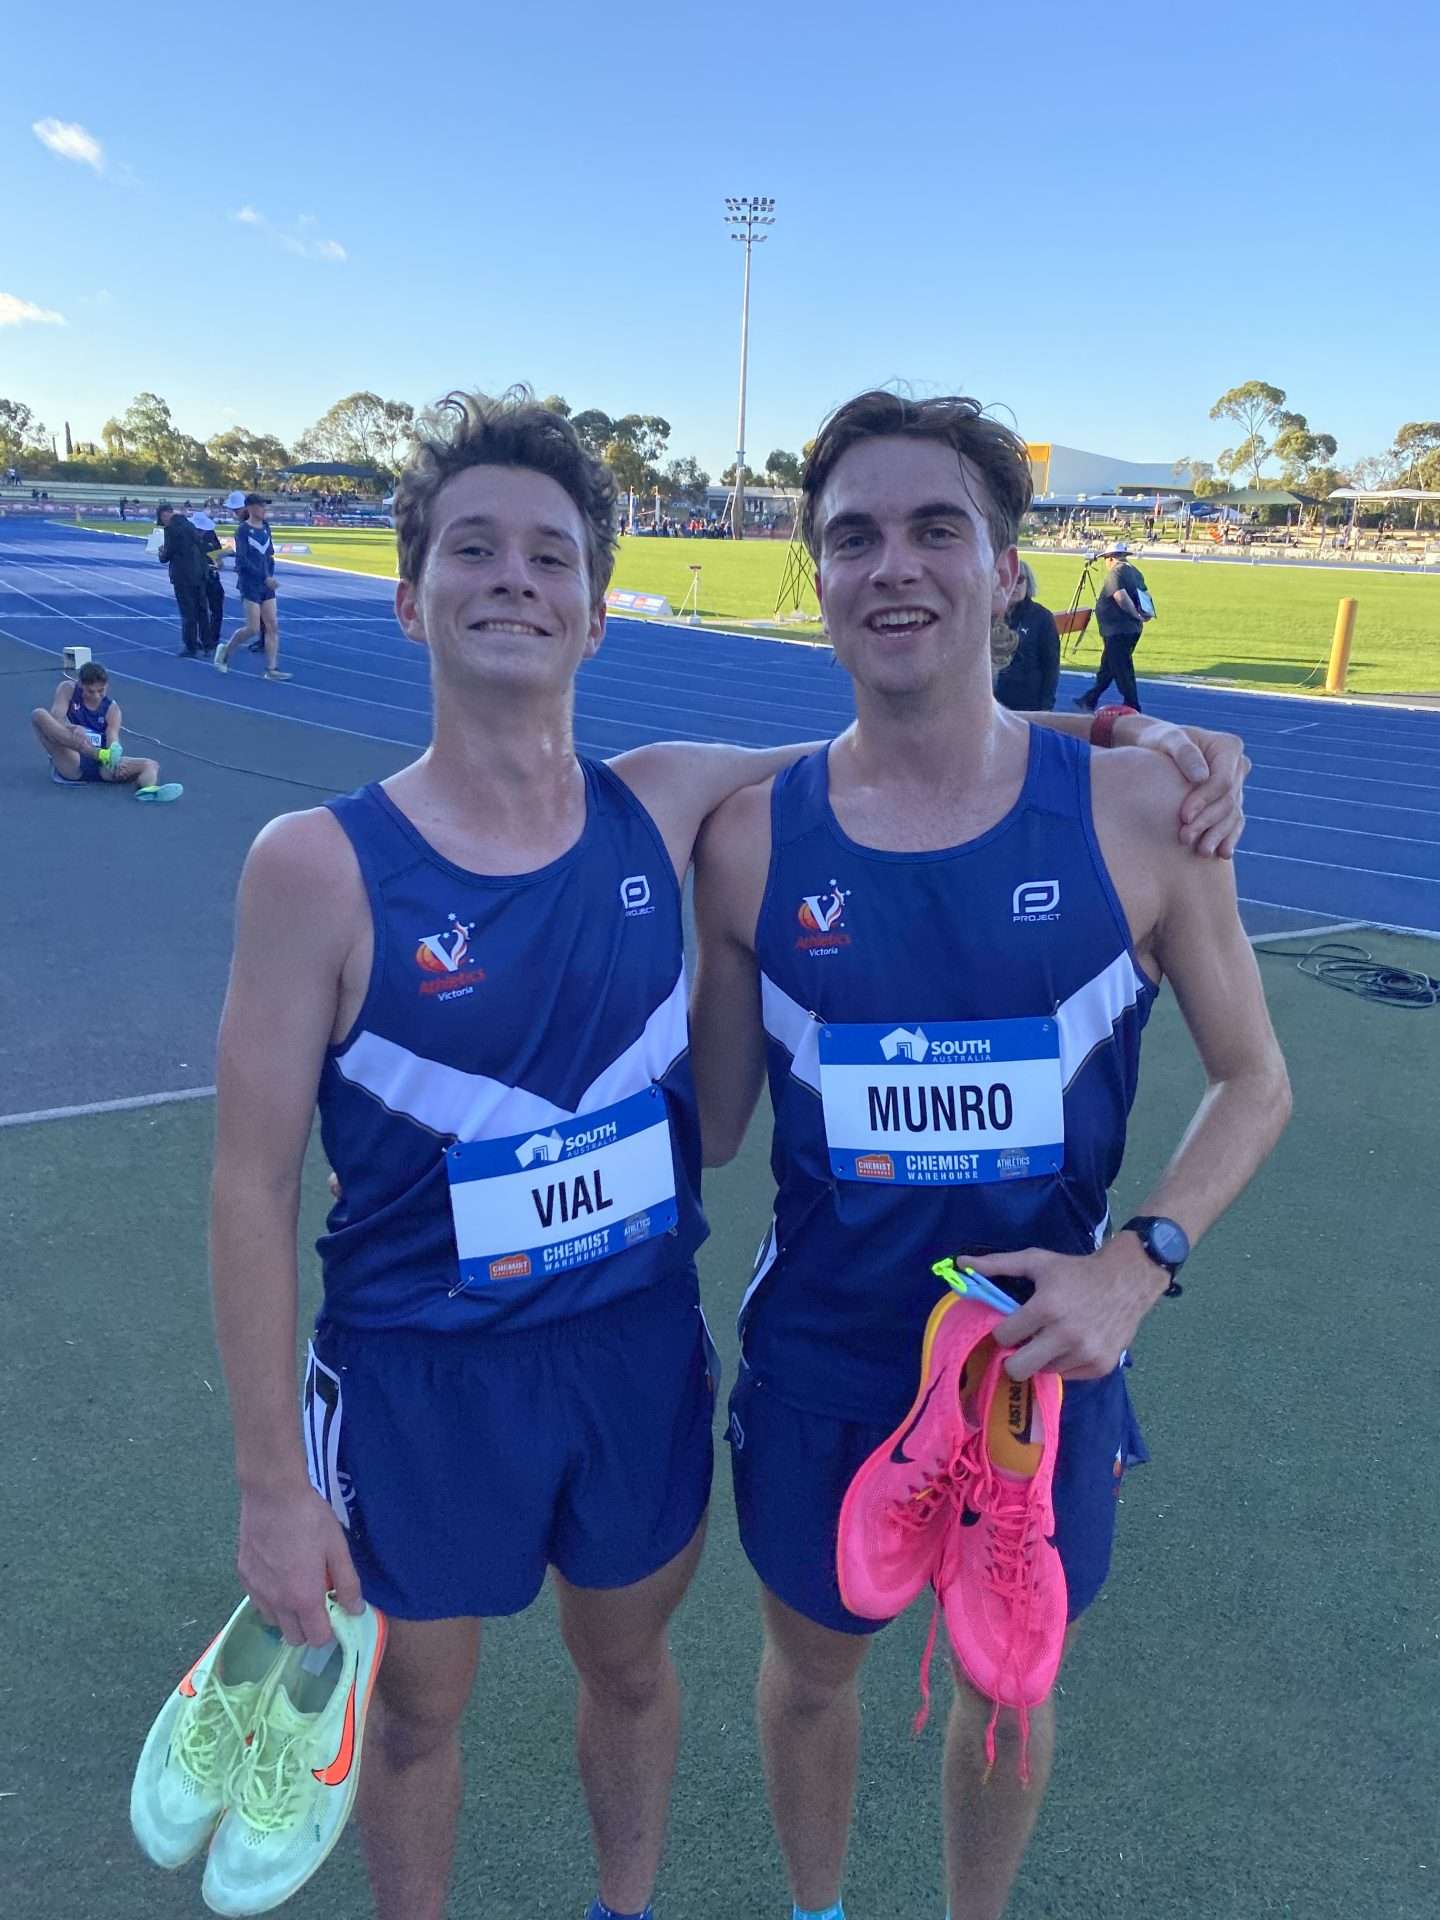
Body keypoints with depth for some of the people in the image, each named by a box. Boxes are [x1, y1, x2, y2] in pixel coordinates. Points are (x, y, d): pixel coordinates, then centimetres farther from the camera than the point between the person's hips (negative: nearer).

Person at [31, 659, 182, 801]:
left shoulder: (111, 707, 8)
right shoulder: (68, 689, 5)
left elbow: (113, 738, -8)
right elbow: (57, 717, -13)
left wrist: (116, 759, -32)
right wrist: (73, 729, -37)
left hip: (100, 765, 2)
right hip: (71, 763, -2)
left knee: (152, 765, -17)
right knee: (39, 714, -23)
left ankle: (147, 789, -59)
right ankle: (103, 755, -40)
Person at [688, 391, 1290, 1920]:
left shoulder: (1137, 812, -13)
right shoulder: (751, 840, -10)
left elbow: (1252, 1078, -3)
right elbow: (711, 1123, 1)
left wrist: (1137, 1263, -16)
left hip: (1045, 1353, 0)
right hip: (820, 1363, 1)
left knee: (1010, 1680, 23)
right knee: (811, 1666, 23)